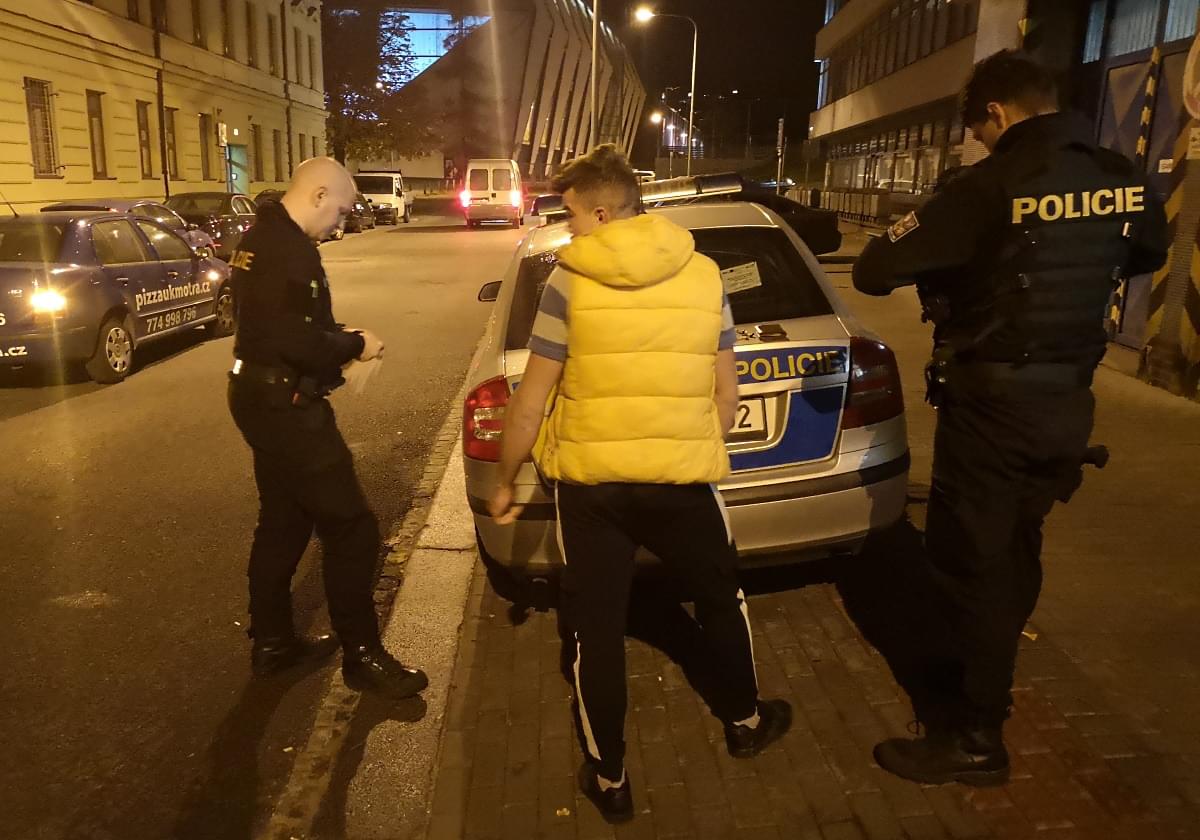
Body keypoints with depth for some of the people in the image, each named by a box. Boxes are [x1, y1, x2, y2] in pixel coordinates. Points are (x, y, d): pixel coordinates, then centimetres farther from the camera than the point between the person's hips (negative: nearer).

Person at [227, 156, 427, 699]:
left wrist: (338, 340, 7)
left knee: (283, 523, 19)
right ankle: (362, 655, 8)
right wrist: (354, 345, -12)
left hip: (266, 399, 11)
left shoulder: (264, 236, 13)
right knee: (350, 528, -3)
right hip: (285, 406, -11)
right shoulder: (287, 248, -21)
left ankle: (271, 641, 31)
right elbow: (293, 340, -27)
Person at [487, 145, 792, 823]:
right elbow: (726, 393, 5)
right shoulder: (704, 274, 0)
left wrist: (505, 483, 6)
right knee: (723, 597, 26)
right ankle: (746, 721, 47)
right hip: (683, 477, 2)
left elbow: (532, 401, -6)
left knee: (597, 630, 13)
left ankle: (610, 780, 27)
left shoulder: (571, 279, -8)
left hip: (589, 481, -2)